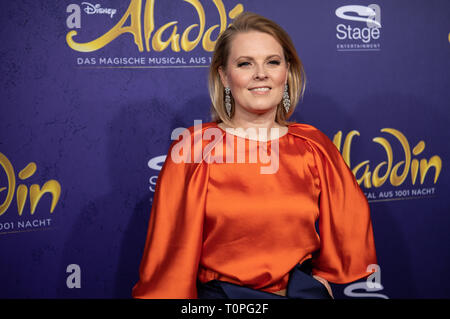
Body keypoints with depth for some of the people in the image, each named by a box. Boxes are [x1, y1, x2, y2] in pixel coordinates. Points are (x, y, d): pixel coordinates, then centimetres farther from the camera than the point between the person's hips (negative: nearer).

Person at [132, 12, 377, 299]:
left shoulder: (313, 146, 5)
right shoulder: (194, 147, -2)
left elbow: (349, 228, 17)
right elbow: (172, 251, 1)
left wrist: (322, 276, 15)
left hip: (304, 291, 2)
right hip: (219, 292, -1)